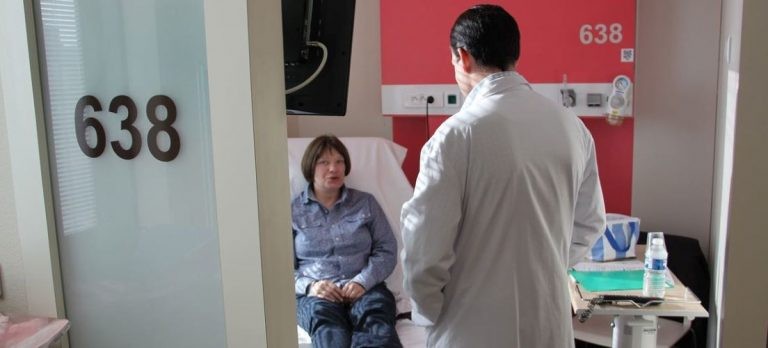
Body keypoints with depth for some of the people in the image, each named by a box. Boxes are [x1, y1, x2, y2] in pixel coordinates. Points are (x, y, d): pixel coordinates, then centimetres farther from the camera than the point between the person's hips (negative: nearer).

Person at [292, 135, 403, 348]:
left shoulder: (365, 202, 17)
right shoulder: (292, 211, 13)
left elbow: (387, 250, 10)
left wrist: (363, 281, -9)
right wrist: (308, 285, -12)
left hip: (364, 287, 1)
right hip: (317, 293, -1)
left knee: (376, 324, -37)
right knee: (328, 328, -39)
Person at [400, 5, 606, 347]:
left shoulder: (457, 133, -18)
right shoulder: (573, 127, -1)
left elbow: (424, 242, -15)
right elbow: (590, 223, 10)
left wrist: (429, 313, 0)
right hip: (551, 319, 5)